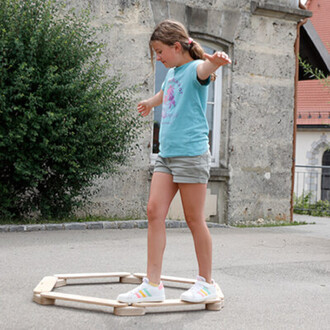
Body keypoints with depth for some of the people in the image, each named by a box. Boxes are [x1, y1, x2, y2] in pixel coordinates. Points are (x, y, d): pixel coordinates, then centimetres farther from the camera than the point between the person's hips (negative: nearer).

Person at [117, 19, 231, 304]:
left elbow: (205, 69, -34)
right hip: (167, 153, 8)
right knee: (154, 211, -1)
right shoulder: (171, 74, 16)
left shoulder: (194, 69, -8)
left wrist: (216, 61, -58)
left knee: (194, 219, -1)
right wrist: (150, 103, 61)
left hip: (191, 153, -8)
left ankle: (207, 283, 14)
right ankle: (153, 284, 1)